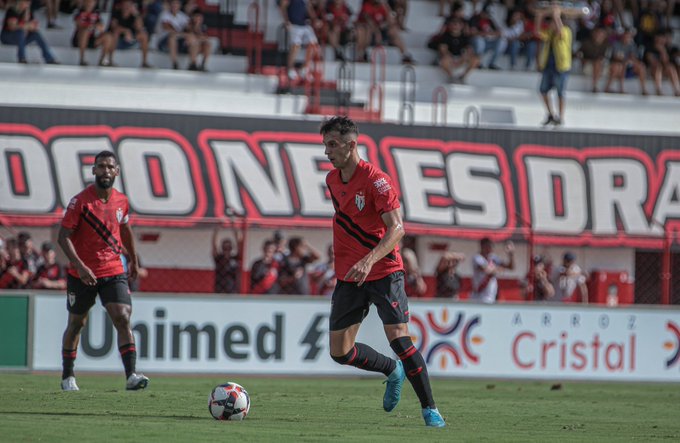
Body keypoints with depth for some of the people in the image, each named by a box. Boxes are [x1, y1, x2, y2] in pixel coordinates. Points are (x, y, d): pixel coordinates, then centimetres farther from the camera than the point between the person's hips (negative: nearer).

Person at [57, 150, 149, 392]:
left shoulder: (121, 201, 3)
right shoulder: (80, 201, -12)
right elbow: (63, 236, -14)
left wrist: (134, 260, 30)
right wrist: (79, 266, -25)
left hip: (113, 272, 2)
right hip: (82, 273, -2)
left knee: (123, 319, -15)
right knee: (76, 324, 11)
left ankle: (131, 376, -21)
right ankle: (68, 377, 26)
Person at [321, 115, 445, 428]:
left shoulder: (375, 180, -15)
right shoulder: (332, 180, 8)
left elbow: (397, 228, -25)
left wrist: (369, 260, -38)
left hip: (383, 272, -7)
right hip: (348, 277, 7)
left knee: (398, 338, -18)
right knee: (339, 352, 3)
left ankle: (430, 410, -8)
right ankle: (393, 371, 30)